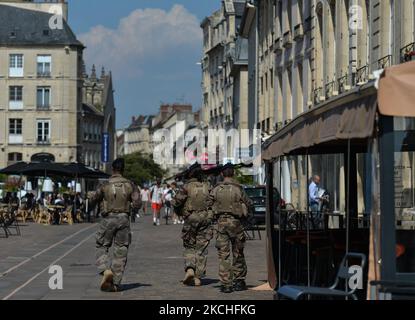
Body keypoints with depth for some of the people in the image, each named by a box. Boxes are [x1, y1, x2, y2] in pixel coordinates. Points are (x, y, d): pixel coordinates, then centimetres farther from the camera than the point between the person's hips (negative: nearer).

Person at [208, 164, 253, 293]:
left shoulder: (216, 190, -2)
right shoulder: (238, 189, -6)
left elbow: (209, 204, 1)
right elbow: (248, 204, 3)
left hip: (221, 222, 1)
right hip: (235, 222, -1)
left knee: (223, 254, 3)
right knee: (238, 253, 13)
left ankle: (226, 284, -1)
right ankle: (239, 280, 19)